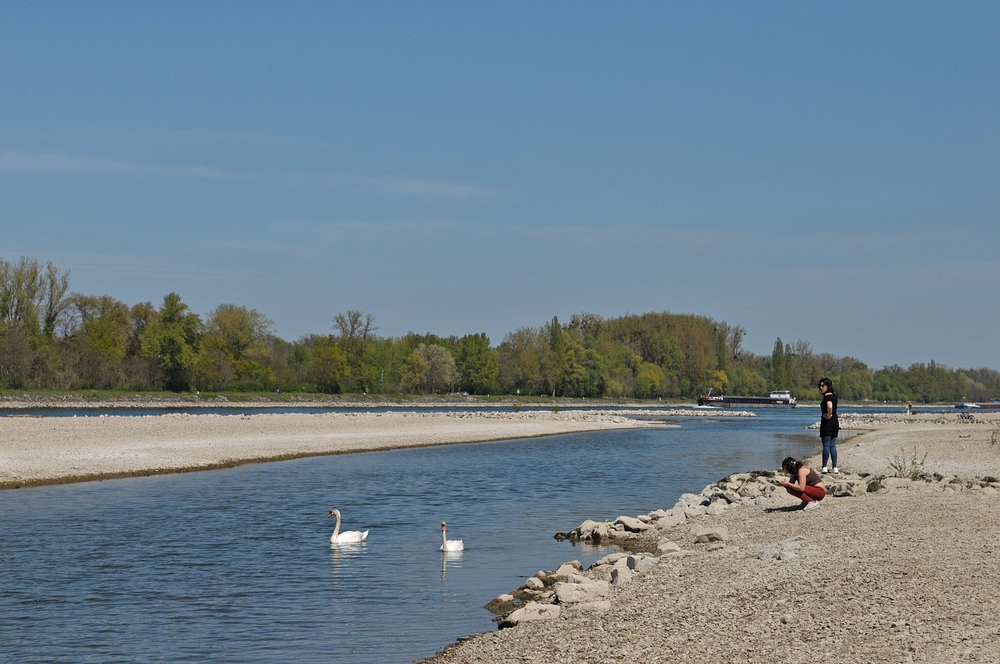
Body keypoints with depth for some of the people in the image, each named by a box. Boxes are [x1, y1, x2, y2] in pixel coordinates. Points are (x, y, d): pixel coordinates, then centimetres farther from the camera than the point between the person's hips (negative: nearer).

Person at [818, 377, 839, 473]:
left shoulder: (827, 396, -15)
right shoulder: (834, 396, 13)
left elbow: (830, 406, -34)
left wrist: (828, 416, -20)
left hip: (827, 423, -9)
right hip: (835, 422, 9)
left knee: (826, 446, -4)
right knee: (833, 446, 9)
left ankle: (824, 467, -1)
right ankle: (835, 468, 7)